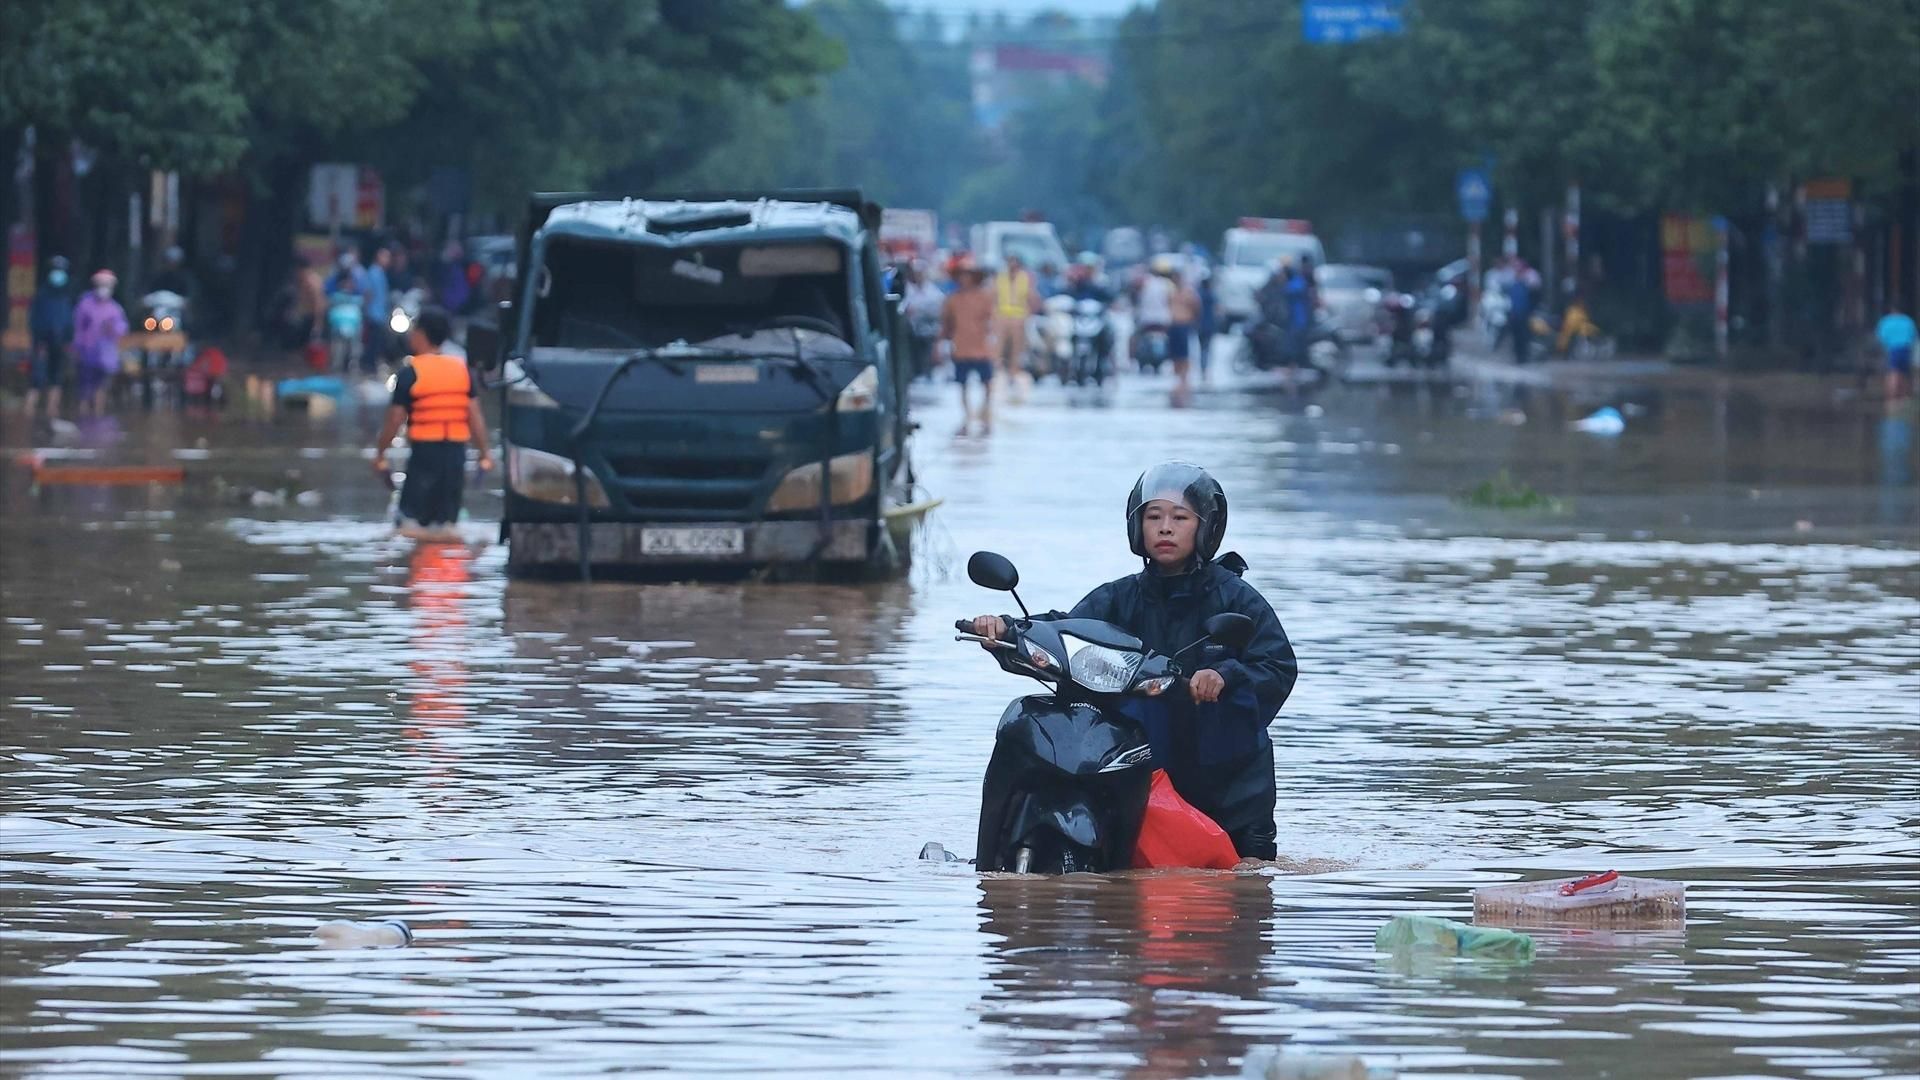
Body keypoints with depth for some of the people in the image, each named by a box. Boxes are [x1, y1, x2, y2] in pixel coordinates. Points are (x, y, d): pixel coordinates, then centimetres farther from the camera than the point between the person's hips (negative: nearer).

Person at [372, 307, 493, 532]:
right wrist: (484, 452, 11)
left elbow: (395, 419, -6)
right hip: (456, 452, 4)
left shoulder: (410, 373, -9)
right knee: (446, 519, 11)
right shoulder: (463, 370, 4)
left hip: (424, 449, -4)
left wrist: (380, 452, 6)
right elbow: (475, 416, 3)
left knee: (411, 516, -1)